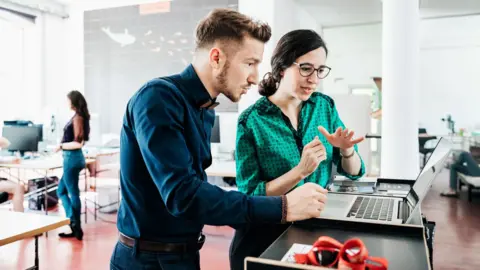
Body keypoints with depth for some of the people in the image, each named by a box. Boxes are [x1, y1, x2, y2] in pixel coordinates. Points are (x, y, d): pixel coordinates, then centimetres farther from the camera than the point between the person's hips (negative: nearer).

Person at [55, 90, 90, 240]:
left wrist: (61, 146, -10)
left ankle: (76, 229, 10)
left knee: (73, 193, 0)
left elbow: (78, 143, -19)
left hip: (72, 158, -10)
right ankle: (73, 222, 17)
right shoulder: (80, 117, 12)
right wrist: (64, 145, 11)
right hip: (72, 158, 10)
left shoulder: (77, 118, -15)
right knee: (61, 191, 16)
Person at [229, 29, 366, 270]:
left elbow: (353, 172, 3)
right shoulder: (251, 121, -15)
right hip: (266, 237, -3)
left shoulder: (325, 106, -2)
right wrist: (301, 171, -28)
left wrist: (346, 150, -18)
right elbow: (250, 196, -17)